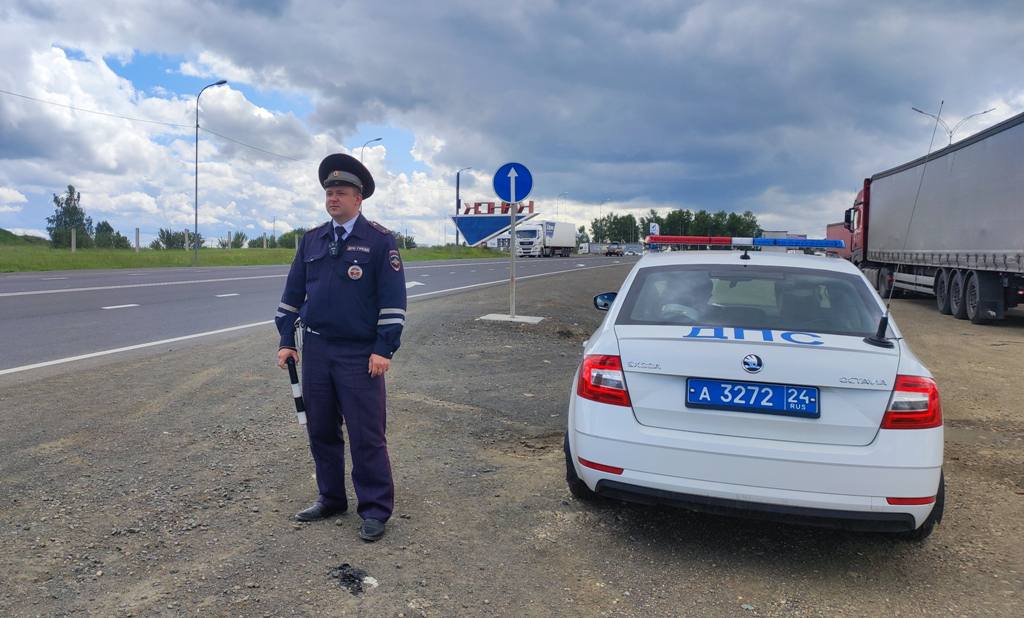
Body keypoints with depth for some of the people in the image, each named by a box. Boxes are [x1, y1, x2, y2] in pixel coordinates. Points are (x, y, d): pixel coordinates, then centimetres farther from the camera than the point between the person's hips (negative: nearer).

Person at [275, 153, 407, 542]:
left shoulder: (379, 241, -5)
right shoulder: (311, 240, 11)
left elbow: (393, 300, -8)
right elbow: (293, 293, 15)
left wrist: (383, 349, -13)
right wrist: (286, 341, 9)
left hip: (360, 356, -5)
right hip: (315, 351, 6)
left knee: (366, 436, -2)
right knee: (321, 431, 14)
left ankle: (375, 510, 9)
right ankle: (330, 499, 29)